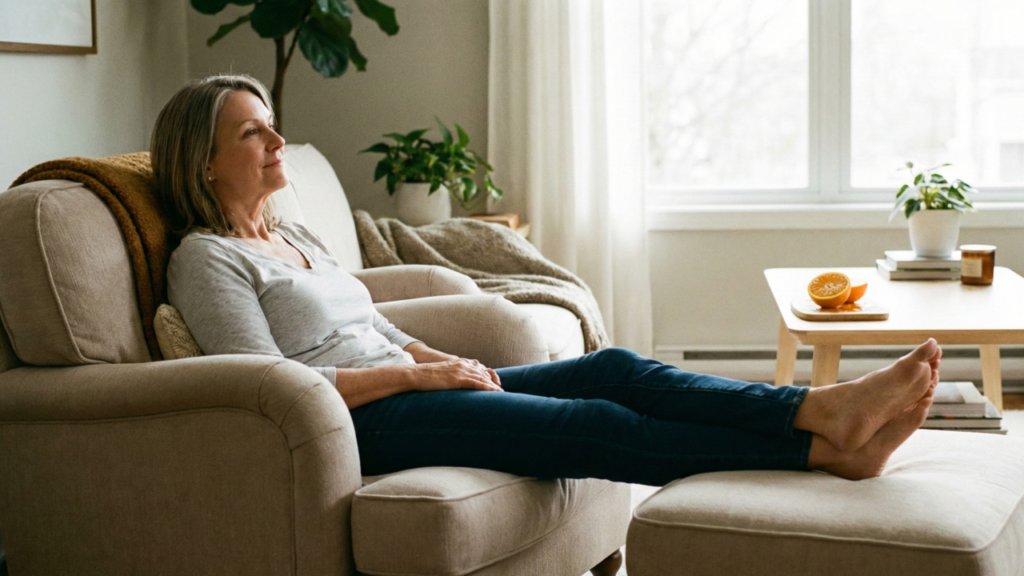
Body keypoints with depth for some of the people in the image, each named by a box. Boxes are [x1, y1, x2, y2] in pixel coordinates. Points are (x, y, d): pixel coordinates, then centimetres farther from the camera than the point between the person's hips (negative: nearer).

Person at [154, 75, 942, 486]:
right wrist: (419, 374, -14)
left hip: (408, 389, 8)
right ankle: (825, 449, -28)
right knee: (599, 427, -22)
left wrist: (447, 361, 4)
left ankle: (827, 409, -26)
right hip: (359, 424, -8)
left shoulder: (295, 237, 23)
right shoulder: (206, 259, -4)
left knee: (615, 369, -13)